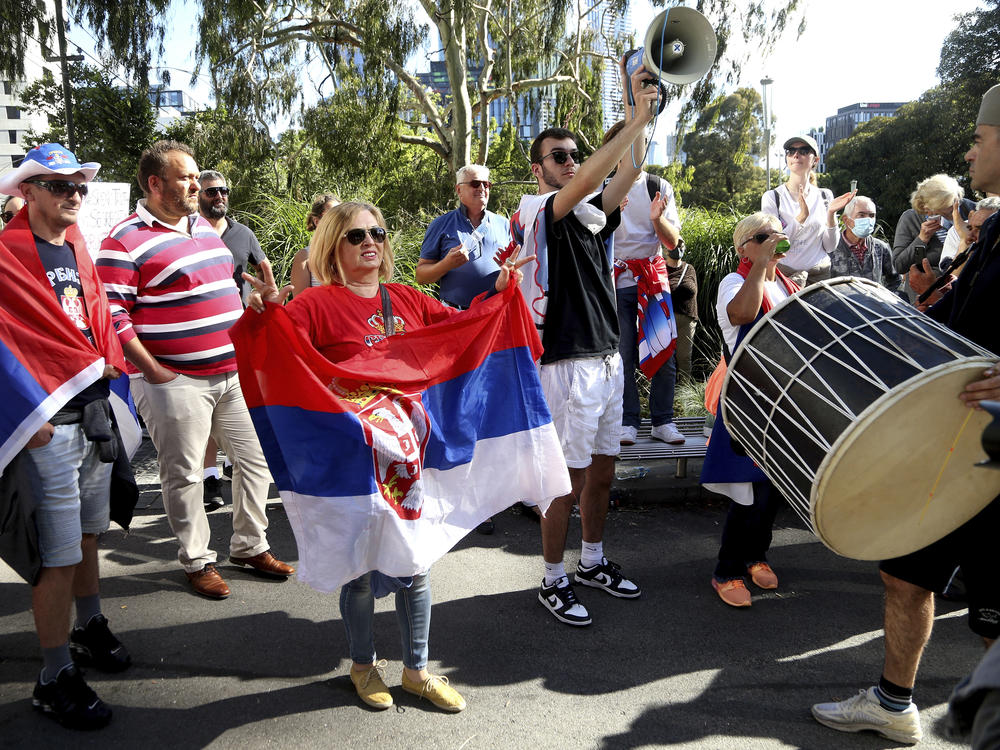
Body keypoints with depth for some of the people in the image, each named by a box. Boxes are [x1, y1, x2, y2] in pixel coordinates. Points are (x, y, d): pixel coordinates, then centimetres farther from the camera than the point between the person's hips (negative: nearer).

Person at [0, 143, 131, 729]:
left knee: (88, 530, 21)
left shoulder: (78, 249, 14)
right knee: (59, 552, -2)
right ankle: (56, 678, 12)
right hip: (51, 423, -8)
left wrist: (112, 371, 10)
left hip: (96, 410, 8)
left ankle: (89, 628, 40)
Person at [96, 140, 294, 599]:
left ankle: (249, 546, 28)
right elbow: (111, 315, -15)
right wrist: (153, 371, -16)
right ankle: (197, 561, 23)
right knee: (184, 476, 5)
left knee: (256, 459, 12)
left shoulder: (202, 227, 14)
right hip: (176, 383, -7)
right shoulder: (125, 241, -10)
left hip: (235, 372, 7)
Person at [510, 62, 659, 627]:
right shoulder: (535, 211, -7)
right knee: (568, 478, 0)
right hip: (567, 364, -8)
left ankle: (593, 563, 33)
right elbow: (585, 183, -23)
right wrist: (637, 119, -26)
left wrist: (641, 120, -13)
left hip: (608, 358, 8)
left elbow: (627, 173, 0)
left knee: (603, 471, 16)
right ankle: (554, 581, 16)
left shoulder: (592, 213, 15)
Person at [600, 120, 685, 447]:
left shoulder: (659, 187, 8)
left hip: (653, 276, 2)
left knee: (665, 351, 0)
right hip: (616, 281, -2)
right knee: (622, 355, -2)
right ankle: (627, 423, 9)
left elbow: (672, 242, 4)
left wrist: (658, 218, -15)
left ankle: (663, 422, 11)